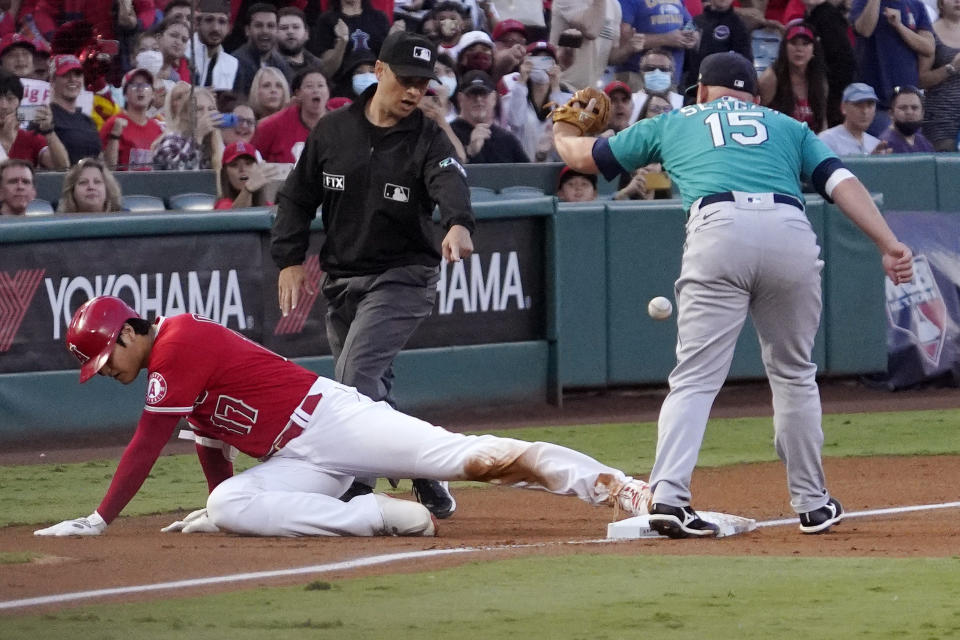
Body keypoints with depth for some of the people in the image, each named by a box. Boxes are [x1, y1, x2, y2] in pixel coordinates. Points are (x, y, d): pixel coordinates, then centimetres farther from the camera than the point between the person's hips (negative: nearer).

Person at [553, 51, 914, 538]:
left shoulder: (674, 123, 30)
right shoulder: (787, 127, 32)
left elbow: (584, 156, 40)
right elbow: (841, 181, 16)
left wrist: (563, 133, 62)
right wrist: (889, 245, 7)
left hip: (718, 229, -1)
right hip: (791, 232, 1)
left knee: (695, 377, -2)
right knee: (794, 374, 18)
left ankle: (668, 495, -19)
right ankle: (812, 503, 20)